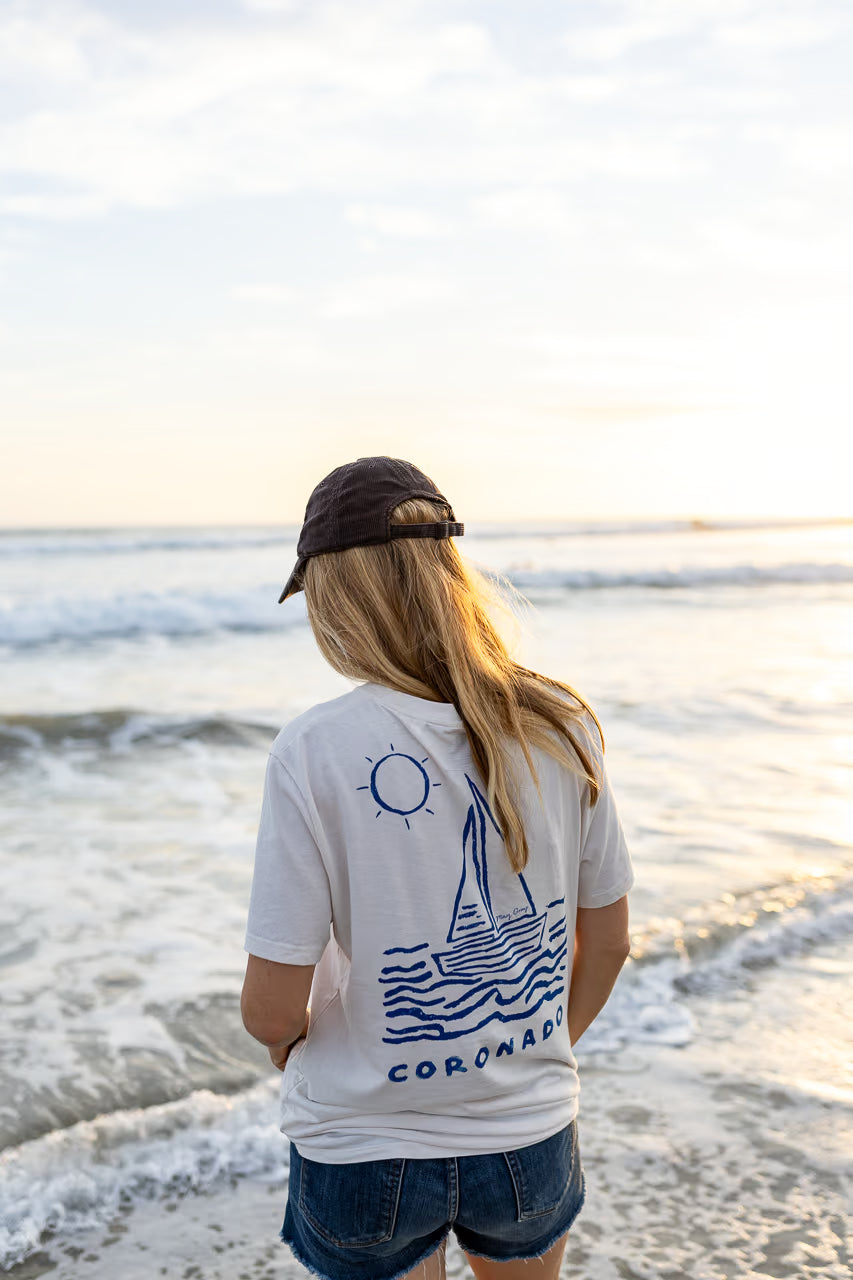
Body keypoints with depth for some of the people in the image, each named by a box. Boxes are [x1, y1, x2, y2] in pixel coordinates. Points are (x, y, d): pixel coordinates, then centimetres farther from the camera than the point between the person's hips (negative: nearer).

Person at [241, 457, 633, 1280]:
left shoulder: (316, 751, -22)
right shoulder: (561, 729, -12)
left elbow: (271, 1008, -18)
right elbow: (608, 941, 0)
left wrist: (284, 1039, 5)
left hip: (365, 1149, -2)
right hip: (531, 1135, 3)